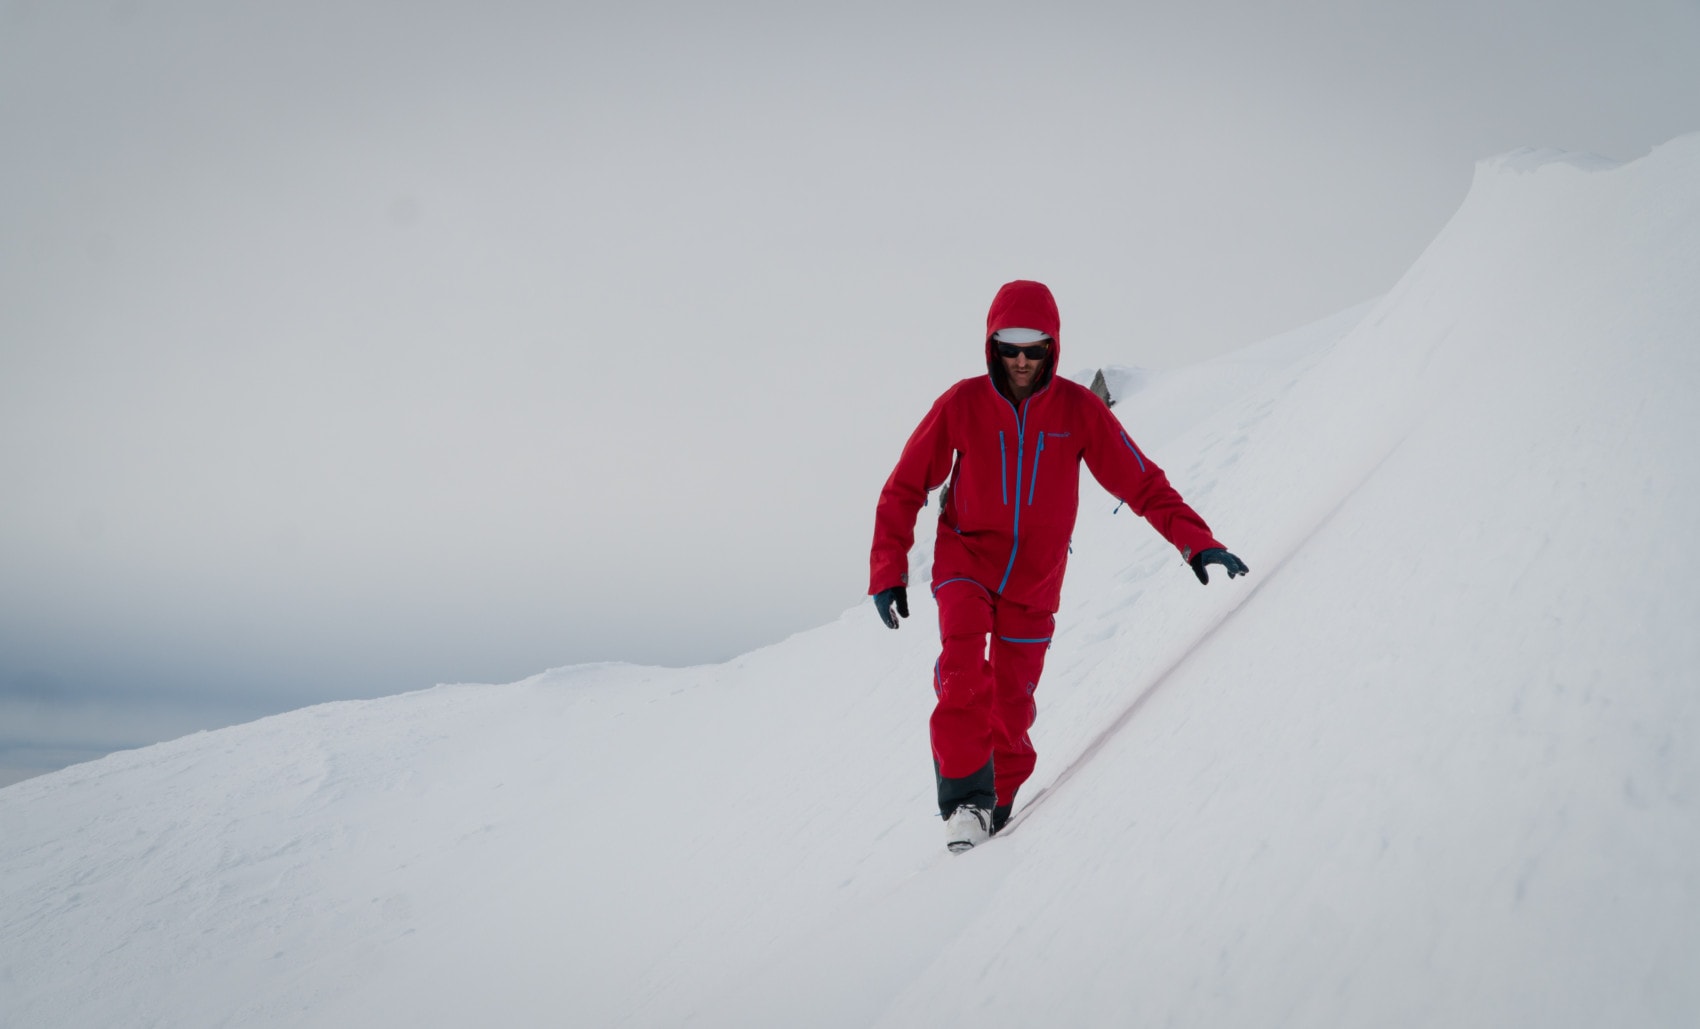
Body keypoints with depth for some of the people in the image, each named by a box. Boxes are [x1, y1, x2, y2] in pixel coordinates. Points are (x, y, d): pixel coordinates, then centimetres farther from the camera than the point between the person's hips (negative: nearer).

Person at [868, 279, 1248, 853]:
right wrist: (888, 570, -8)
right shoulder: (962, 404, -11)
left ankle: (998, 805, 28)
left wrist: (1194, 541, -20)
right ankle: (964, 801, -17)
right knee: (964, 676, -24)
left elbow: (1141, 482, -8)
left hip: (1036, 576, 1)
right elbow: (904, 489, -3)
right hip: (966, 561, -1)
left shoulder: (1078, 409, -10)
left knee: (1012, 703, 7)